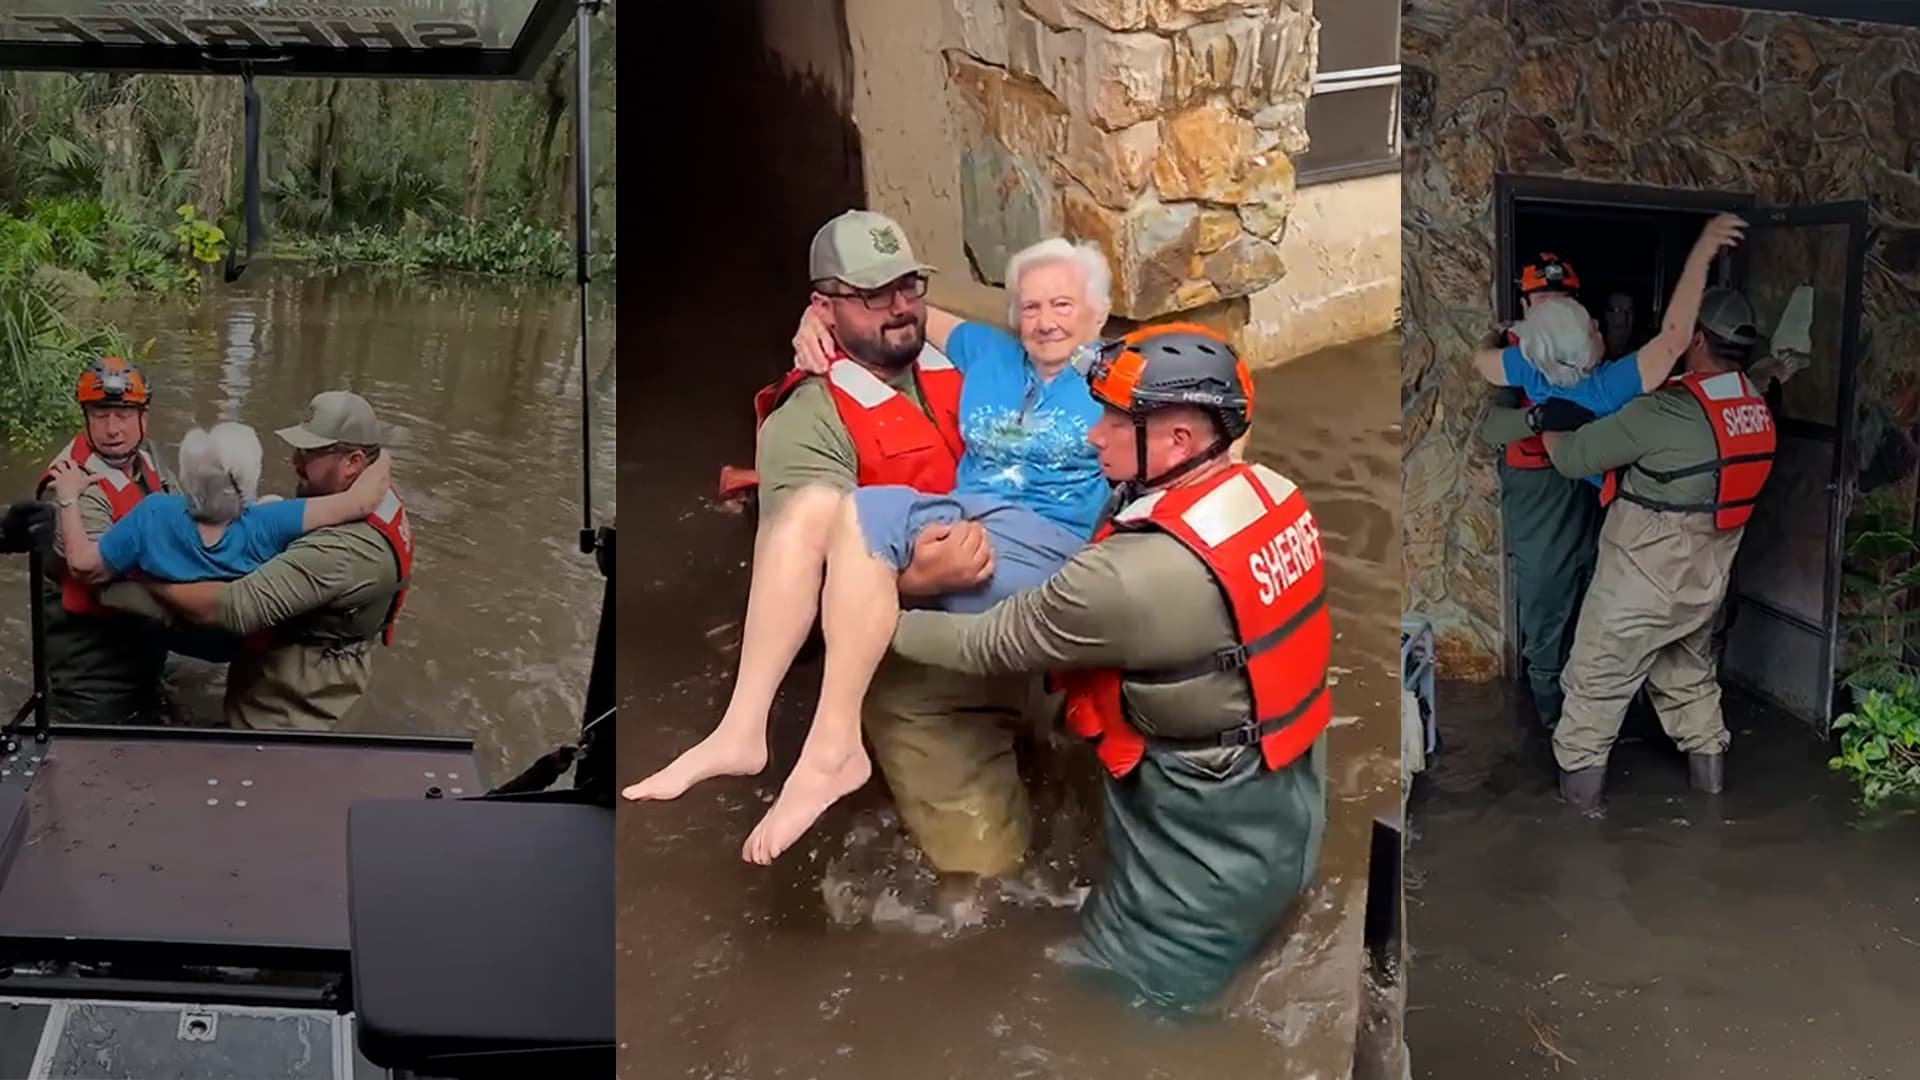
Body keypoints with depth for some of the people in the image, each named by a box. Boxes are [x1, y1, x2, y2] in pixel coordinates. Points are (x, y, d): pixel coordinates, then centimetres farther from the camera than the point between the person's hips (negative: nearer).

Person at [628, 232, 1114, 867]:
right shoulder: (987, 355, 26)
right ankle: (742, 731, -26)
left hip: (1046, 547, -6)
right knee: (810, 506, -21)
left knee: (860, 516, -30)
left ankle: (833, 752, -33)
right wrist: (820, 316, 22)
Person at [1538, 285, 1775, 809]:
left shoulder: (1668, 411, -27)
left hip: (1645, 574, -7)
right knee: (1690, 667, 27)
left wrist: (1549, 426, 0)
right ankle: (1708, 761, 34)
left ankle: (1580, 775, 17)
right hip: (1707, 575, 7)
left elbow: (1573, 455, -21)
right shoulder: (1755, 408, -2)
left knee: (1599, 673, 9)